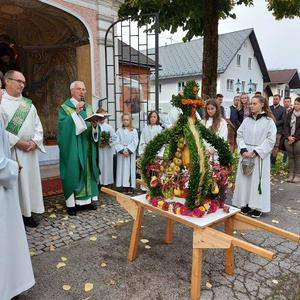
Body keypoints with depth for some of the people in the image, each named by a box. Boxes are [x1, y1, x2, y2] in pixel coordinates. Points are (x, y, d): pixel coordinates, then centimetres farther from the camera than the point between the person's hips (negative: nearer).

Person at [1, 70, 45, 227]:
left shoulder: (28, 104, 13)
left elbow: (38, 126, 10)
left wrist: (34, 141, -6)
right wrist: (17, 142, -16)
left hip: (29, 151, 5)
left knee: (29, 180, 8)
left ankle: (27, 213, 19)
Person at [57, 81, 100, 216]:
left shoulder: (88, 107, 14)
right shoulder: (65, 107, -1)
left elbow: (93, 127, 10)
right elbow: (62, 124, -16)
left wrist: (95, 125, -13)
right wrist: (76, 112, -22)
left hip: (87, 146, 5)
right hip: (73, 147, -5)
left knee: (88, 170, 8)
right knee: (73, 172, -3)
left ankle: (87, 199, 17)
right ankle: (71, 203, 4)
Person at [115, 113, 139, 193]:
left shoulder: (134, 131, 5)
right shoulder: (119, 131, 7)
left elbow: (135, 142, -4)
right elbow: (117, 142, 0)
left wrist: (128, 150, -14)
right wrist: (122, 150, -12)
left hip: (130, 153, -1)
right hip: (121, 153, 1)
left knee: (130, 169, -1)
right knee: (122, 169, 0)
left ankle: (130, 187, 3)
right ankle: (124, 186, 5)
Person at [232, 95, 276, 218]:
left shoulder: (269, 121, -3)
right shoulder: (247, 120, 8)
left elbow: (270, 139, -8)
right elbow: (239, 135, 5)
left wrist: (256, 151, -15)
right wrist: (243, 150, -10)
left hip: (260, 155, -4)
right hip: (245, 154, 4)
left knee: (258, 180, 0)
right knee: (244, 179, 6)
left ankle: (257, 206, 11)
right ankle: (245, 204, 18)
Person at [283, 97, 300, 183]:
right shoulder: (290, 113, 11)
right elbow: (286, 125, 6)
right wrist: (288, 136, -6)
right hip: (288, 138, 4)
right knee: (290, 156, 5)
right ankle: (291, 174, 10)